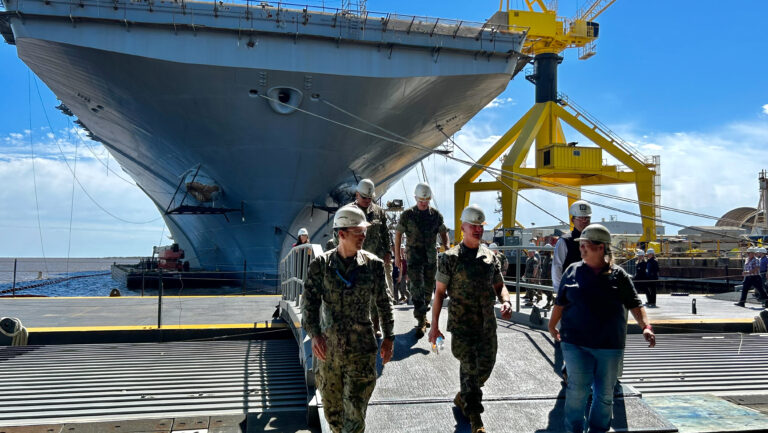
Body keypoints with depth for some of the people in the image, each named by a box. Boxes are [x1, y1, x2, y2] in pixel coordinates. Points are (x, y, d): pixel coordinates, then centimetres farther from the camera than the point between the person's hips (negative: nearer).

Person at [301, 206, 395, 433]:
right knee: (332, 408, 17)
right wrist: (314, 334, -21)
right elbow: (309, 302, -8)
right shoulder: (321, 264, -5)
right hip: (328, 348, 2)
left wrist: (389, 337, 4)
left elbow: (384, 303, 4)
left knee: (354, 414, -2)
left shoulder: (373, 264, -4)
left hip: (361, 349, -1)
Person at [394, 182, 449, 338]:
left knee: (428, 288, 12)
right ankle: (421, 322, -11)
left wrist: (446, 247, -7)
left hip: (431, 256, 4)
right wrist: (397, 255, -3)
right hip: (414, 256, -3)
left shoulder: (436, 215, 4)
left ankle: (423, 316, 30)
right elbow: (398, 234, 0)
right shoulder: (407, 215, -4)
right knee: (416, 288, -12)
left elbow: (443, 232, 12)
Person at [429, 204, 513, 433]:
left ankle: (462, 398, 40)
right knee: (470, 370, 0)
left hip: (487, 325, 5)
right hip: (462, 326, -4)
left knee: (485, 368, 13)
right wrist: (434, 326, -6)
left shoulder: (490, 257, 7)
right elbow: (439, 292, -4)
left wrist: (506, 302, -8)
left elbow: (499, 286, 15)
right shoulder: (450, 258, -6)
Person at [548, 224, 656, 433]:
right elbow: (560, 302, 10)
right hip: (576, 343, -1)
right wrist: (552, 326, 15)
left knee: (605, 392, 12)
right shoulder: (573, 270, 3)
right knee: (577, 388, -3)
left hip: (610, 345, 1)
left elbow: (634, 304, 1)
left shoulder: (617, 274, 1)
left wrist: (645, 326, -12)